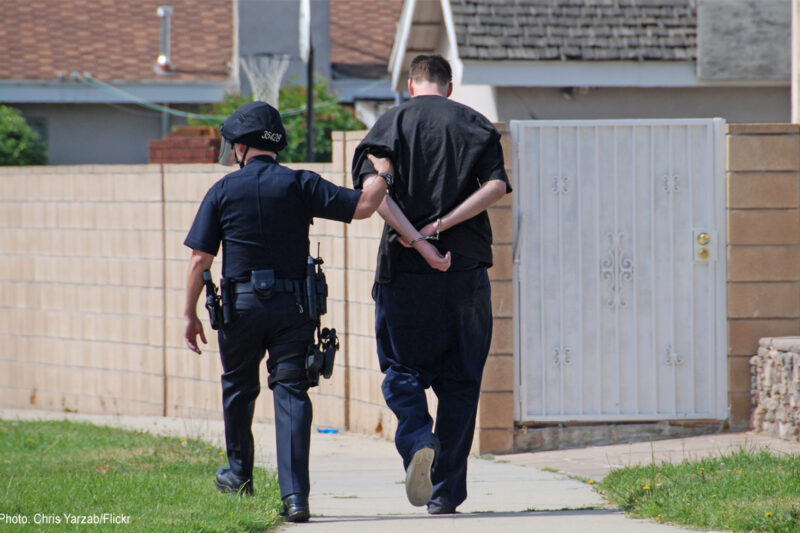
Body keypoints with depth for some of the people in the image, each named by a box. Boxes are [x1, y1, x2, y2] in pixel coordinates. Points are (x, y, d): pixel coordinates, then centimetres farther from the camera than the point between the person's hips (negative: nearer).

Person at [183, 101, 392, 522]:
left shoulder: (223, 191, 0)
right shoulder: (300, 185, -1)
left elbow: (200, 259, -1)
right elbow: (361, 206, -8)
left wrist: (190, 315, 6)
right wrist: (381, 180, 12)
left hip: (242, 304, 0)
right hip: (293, 306, 0)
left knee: (238, 388, 21)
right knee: (291, 393, -2)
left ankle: (239, 473, 37)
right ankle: (294, 494, -14)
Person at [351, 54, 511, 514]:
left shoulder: (392, 123, 5)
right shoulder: (476, 125, 9)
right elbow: (496, 187, -6)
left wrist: (416, 240, -14)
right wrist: (441, 227, -8)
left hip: (406, 270, -1)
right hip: (467, 267, 1)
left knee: (402, 371, 8)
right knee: (459, 379, 9)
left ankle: (418, 442, -21)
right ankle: (447, 490, 8)